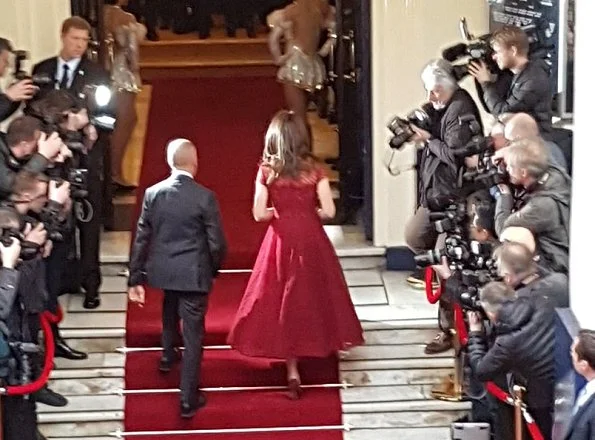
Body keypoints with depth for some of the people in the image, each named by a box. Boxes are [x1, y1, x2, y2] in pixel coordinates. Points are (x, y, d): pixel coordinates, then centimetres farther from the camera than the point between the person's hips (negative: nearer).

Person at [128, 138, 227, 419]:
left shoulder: (153, 194, -5)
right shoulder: (205, 197, -15)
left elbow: (141, 239, -2)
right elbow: (217, 243, -12)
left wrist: (135, 278, 4)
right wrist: (214, 269, 8)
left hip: (163, 271, 4)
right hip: (194, 274, -4)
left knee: (170, 309, 35)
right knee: (193, 334, 4)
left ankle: (167, 356, 51)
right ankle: (188, 399, 7)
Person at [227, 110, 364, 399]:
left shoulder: (267, 171, -5)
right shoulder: (314, 170, -5)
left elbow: (259, 214, -7)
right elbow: (328, 211, -9)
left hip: (281, 241, 0)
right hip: (311, 240, 0)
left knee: (284, 300, 7)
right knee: (312, 294, 18)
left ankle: (293, 372, 4)